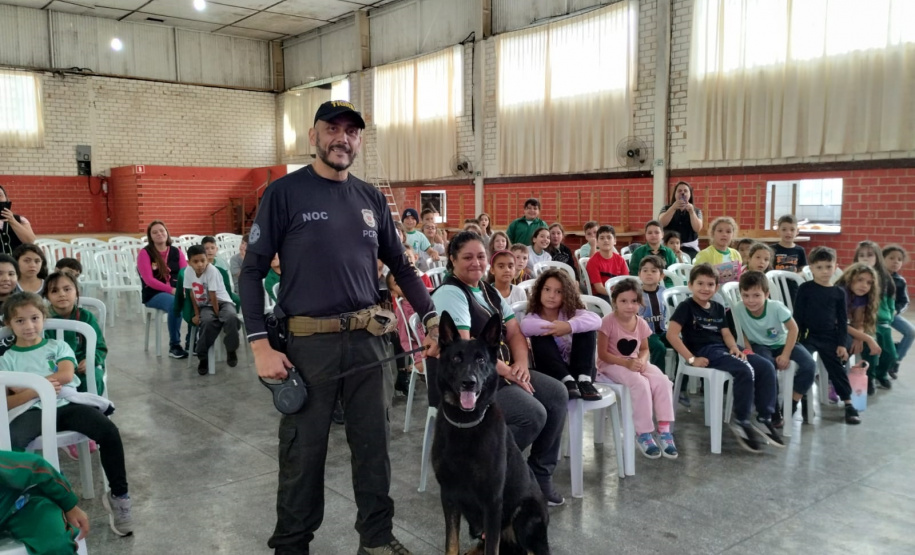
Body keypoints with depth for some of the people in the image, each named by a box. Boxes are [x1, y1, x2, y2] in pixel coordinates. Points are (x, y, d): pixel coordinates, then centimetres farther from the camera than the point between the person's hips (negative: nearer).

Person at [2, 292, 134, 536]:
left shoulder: (58, 346, 17)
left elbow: (66, 375, -3)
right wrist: (35, 390, -11)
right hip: (34, 411, 0)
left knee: (110, 432, -25)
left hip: (67, 404, 1)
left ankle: (118, 495, -11)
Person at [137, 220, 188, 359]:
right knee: (174, 303, -37)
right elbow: (149, 280, -11)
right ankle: (174, 346, -24)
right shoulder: (145, 253, -1)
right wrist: (171, 290, -22)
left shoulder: (176, 251, 12)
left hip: (177, 291, 4)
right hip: (154, 294, -4)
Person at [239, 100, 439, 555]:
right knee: (303, 451, 7)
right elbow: (252, 271, -4)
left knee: (373, 443, 12)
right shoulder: (284, 193, -3)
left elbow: (400, 265, 16)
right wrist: (260, 345, -12)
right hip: (308, 341, -4)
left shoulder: (371, 198, 10)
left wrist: (432, 319, 8)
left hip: (368, 338, 4)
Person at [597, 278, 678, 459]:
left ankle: (664, 430, -14)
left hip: (635, 363, 6)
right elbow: (602, 353, -14)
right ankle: (643, 433, -17)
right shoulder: (608, 321, -16)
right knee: (640, 383, -32)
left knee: (662, 380, -21)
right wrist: (626, 363, -24)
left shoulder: (641, 323, 0)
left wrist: (641, 360, -11)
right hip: (612, 365, -5)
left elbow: (644, 349, 13)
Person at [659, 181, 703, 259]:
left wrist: (691, 211, -17)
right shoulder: (666, 208, 10)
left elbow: (697, 228, -5)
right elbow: (662, 223, -9)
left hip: (690, 248, 0)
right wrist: (673, 207, -19)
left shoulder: (696, 211, 11)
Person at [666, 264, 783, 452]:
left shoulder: (718, 308, 21)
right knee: (745, 370, -29)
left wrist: (735, 348, -8)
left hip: (724, 348, 8)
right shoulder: (686, 306, -1)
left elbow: (726, 333, 14)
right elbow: (671, 334, -12)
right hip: (705, 351, -7)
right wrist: (691, 359, -18)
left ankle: (765, 419, -4)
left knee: (766, 367, -11)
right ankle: (742, 423, -16)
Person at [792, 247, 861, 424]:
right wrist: (797, 337, -6)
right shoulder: (805, 288, -2)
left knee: (837, 368, 5)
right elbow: (798, 315, -1)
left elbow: (843, 321, 7)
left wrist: (842, 343, 1)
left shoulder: (839, 293, 4)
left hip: (830, 338, 2)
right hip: (808, 335, -2)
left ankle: (848, 404, 14)